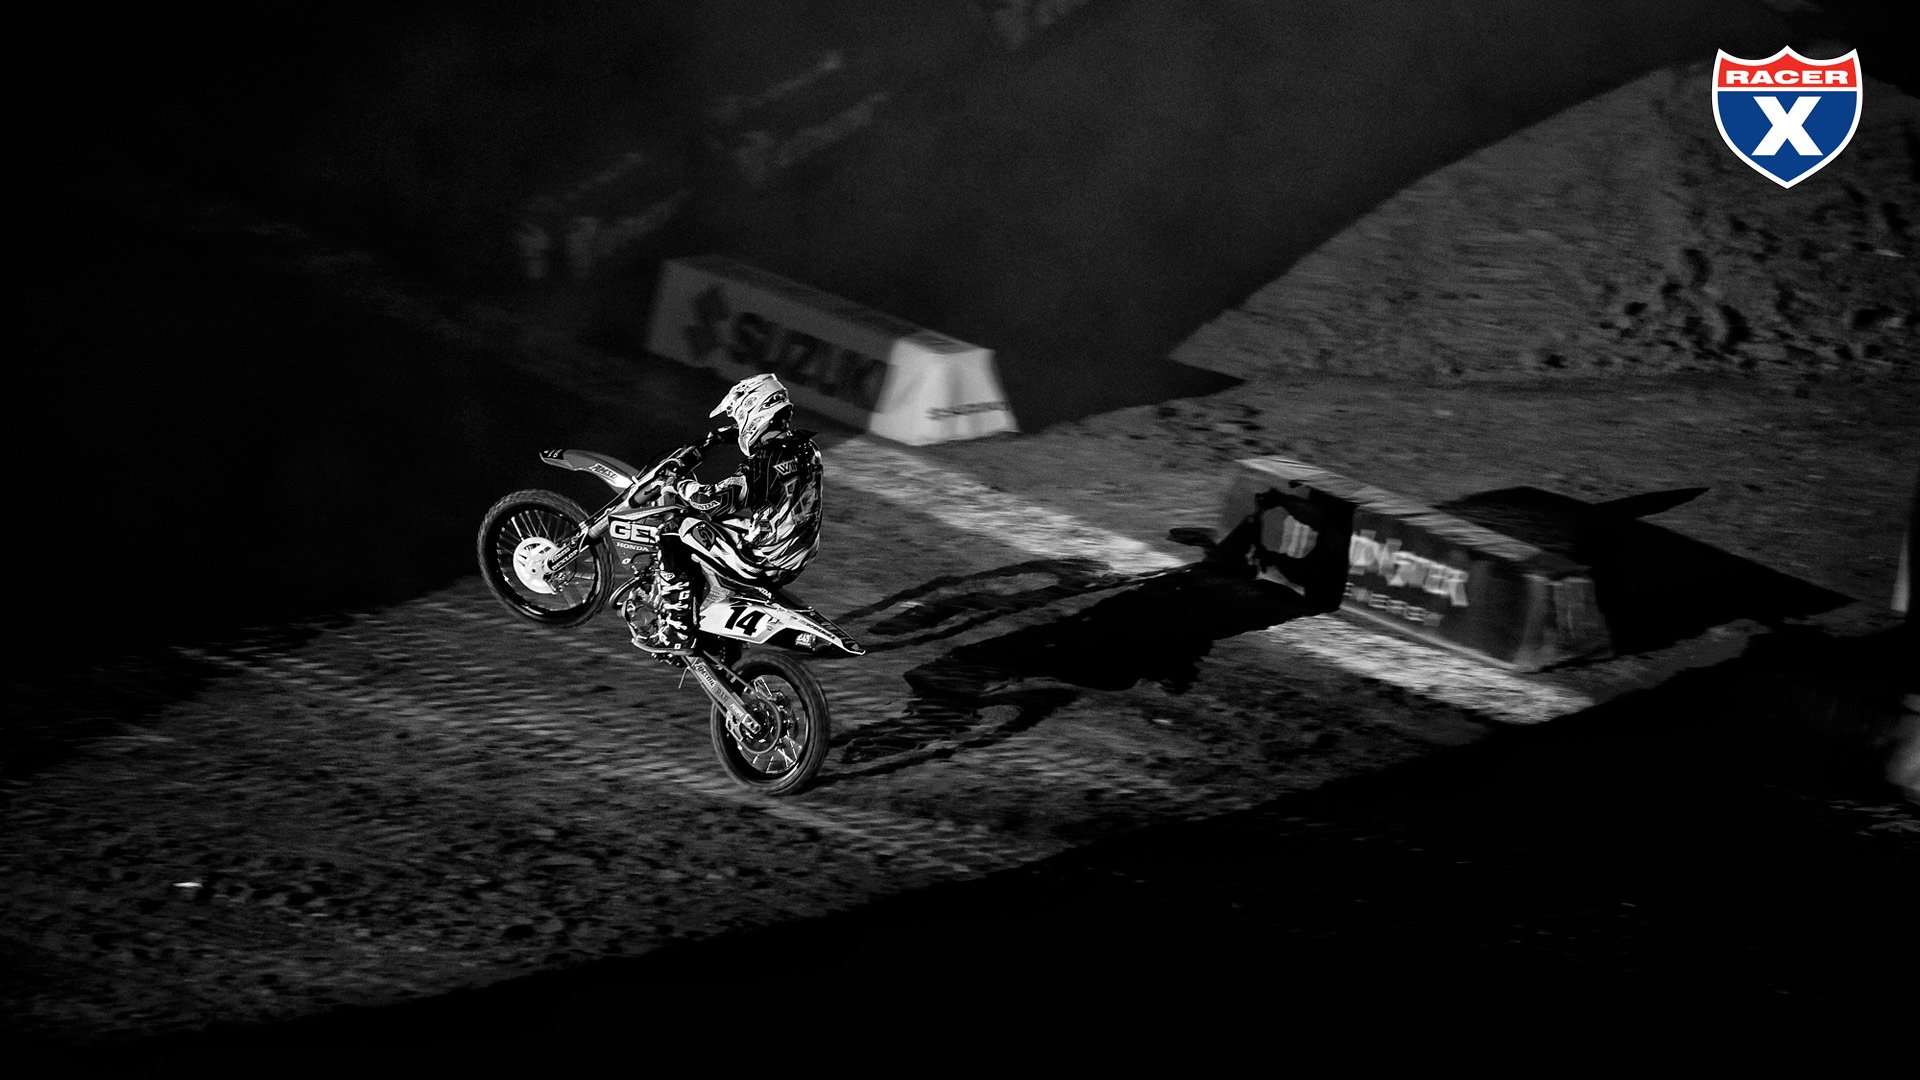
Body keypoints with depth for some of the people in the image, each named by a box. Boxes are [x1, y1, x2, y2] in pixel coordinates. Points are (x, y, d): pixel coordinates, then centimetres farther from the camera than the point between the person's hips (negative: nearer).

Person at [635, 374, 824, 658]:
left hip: (762, 561, -9)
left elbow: (715, 500, -28)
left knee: (674, 538, -3)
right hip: (797, 557, 9)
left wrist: (678, 485, -11)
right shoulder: (804, 448, 2)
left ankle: (676, 631, -1)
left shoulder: (766, 464, -24)